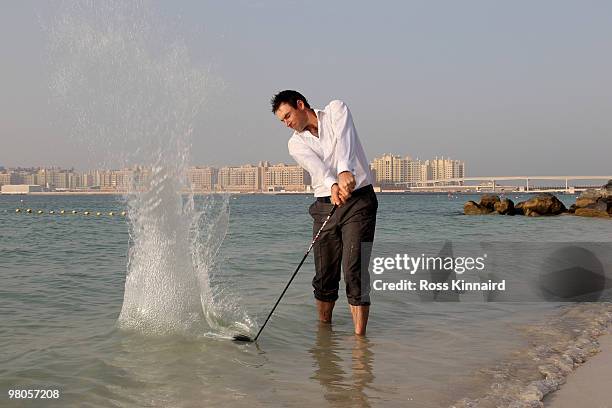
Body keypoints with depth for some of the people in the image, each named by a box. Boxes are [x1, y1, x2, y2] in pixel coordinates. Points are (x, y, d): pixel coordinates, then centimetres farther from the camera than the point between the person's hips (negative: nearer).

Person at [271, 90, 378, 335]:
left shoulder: (336, 110, 2)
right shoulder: (296, 143, 8)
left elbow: (344, 140, -20)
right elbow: (316, 165, -14)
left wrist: (345, 170, -40)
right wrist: (332, 185, -36)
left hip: (359, 199, -4)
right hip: (325, 205, 4)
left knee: (355, 272, -13)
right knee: (325, 275, 6)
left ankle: (360, 337, -11)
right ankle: (323, 327, 25)